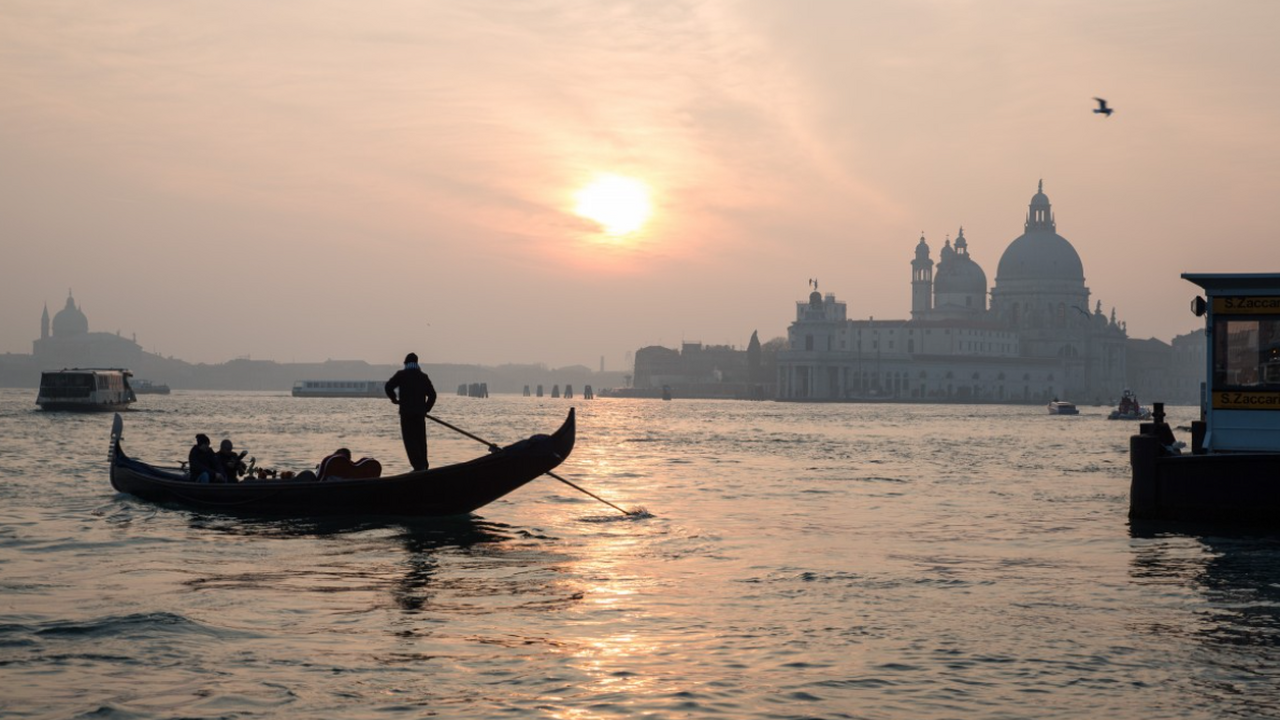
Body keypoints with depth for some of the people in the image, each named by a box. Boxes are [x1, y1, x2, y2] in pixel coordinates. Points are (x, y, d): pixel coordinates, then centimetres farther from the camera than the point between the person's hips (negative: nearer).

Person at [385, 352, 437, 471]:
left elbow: (389, 386, -8)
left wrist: (394, 399, 9)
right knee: (421, 439, 14)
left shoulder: (401, 375, -1)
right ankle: (423, 465, 17)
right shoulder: (423, 376, 9)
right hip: (420, 413, 4)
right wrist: (426, 409, 16)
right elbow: (432, 394, 7)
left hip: (406, 413, -4)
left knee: (410, 439, -2)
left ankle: (418, 466, -13)